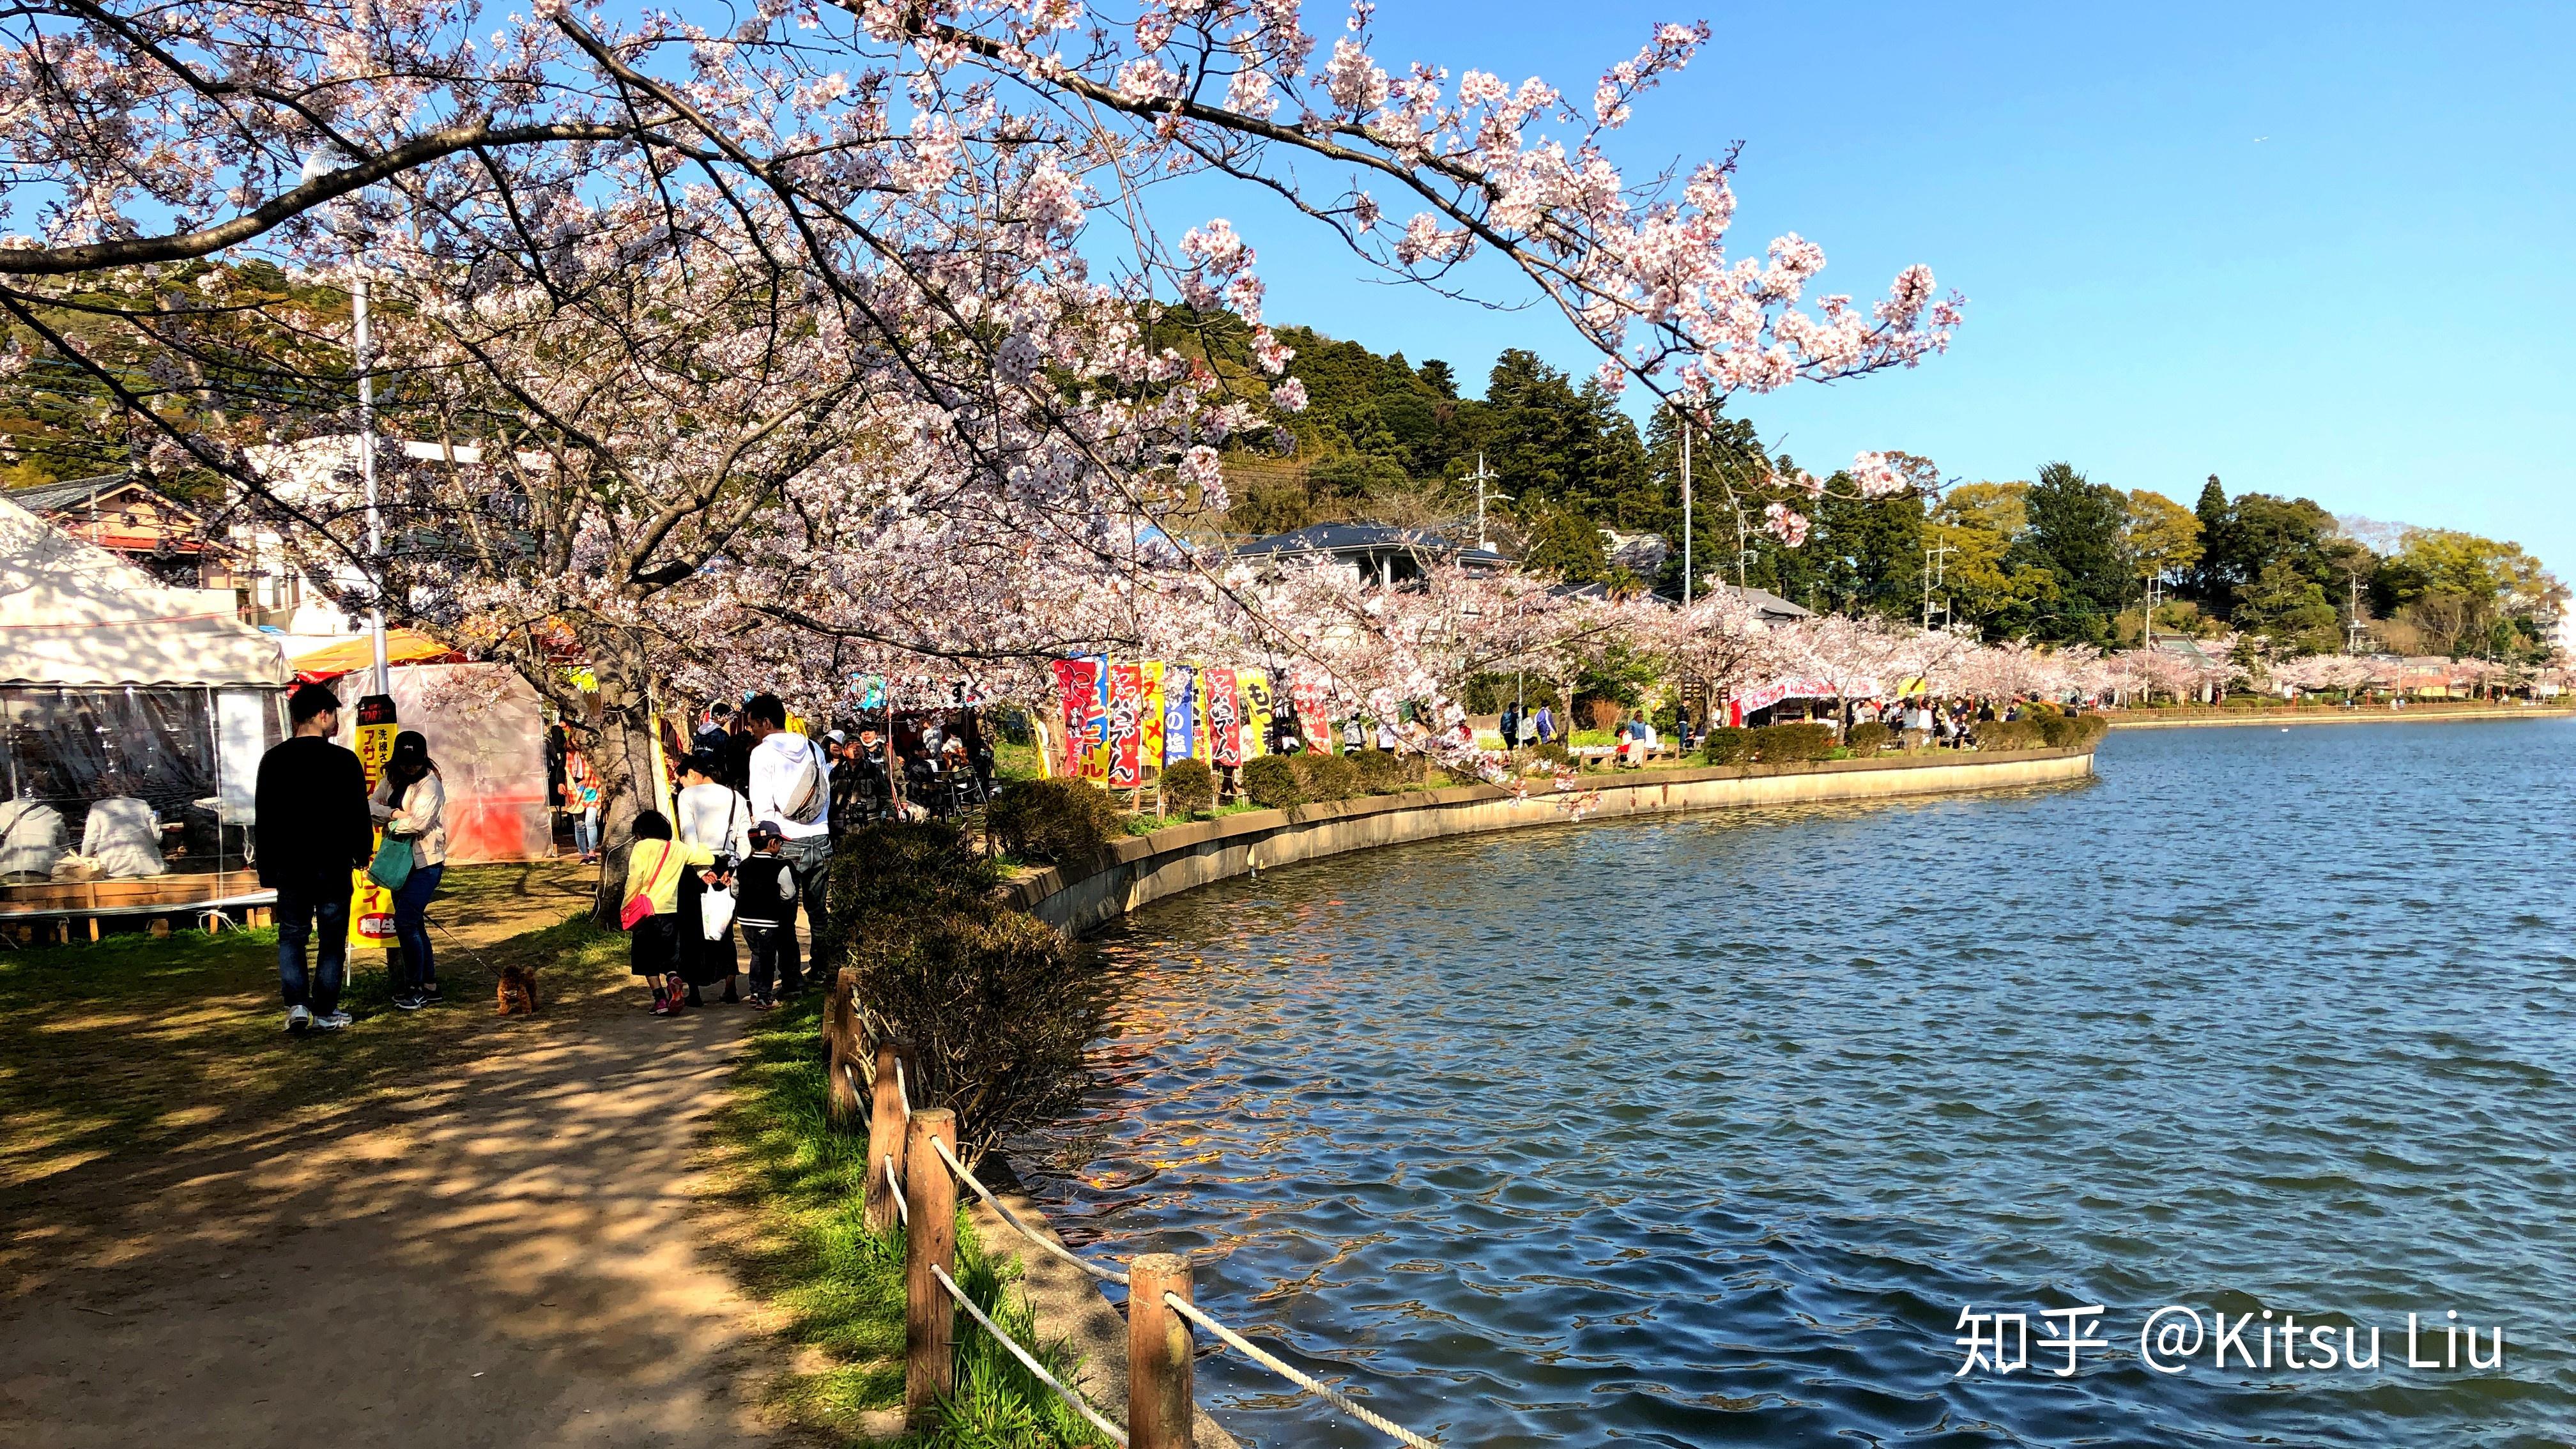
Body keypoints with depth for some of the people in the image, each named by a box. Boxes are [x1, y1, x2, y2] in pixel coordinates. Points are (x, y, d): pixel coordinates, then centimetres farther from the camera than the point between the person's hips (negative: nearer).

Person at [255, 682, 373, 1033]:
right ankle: (326, 1012, 10)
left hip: (289, 866, 2)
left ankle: (297, 1004, -2)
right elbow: (359, 817, -4)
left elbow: (263, 820, 5)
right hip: (333, 865, -2)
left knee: (291, 935, 13)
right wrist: (362, 854, 11)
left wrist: (267, 868, 11)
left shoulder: (272, 761, 1)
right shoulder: (345, 761, -9)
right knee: (332, 938, 8)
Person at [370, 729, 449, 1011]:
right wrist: (392, 813, -16)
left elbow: (417, 822, -23)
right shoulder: (392, 781, 9)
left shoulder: (430, 784, -13)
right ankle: (429, 986, 21)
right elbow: (370, 805, 1)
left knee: (405, 922, -13)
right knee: (414, 924, 12)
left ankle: (416, 989, -4)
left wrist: (390, 827, -8)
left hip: (425, 863, -8)